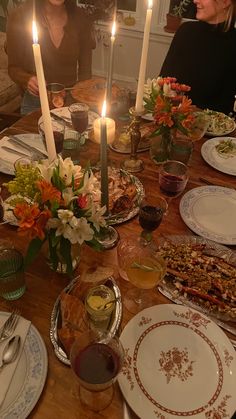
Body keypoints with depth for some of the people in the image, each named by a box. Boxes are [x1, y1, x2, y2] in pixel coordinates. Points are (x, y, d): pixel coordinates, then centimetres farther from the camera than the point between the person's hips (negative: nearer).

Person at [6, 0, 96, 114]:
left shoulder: (81, 18, -2)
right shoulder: (19, 17, -7)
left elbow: (85, 69, 3)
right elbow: (14, 67, 0)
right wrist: (27, 80, -21)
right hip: (35, 103, -1)